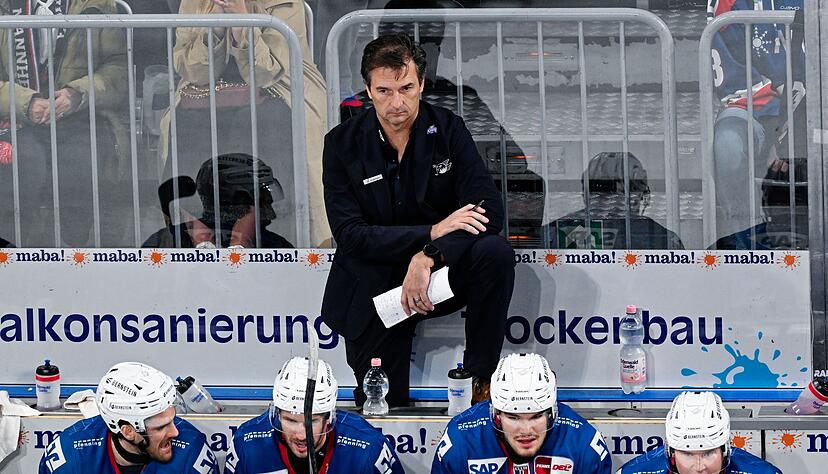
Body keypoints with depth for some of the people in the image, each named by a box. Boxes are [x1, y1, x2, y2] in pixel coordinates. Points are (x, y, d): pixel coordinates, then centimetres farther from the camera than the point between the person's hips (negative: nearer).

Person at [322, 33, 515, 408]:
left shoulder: (448, 130, -6)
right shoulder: (343, 144, -8)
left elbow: (490, 210, -16)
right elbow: (349, 234, -16)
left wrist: (429, 257, -31)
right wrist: (432, 232, -26)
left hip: (440, 268, 1)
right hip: (375, 285, -1)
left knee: (494, 251, -31)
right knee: (382, 404, -12)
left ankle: (481, 380, -17)